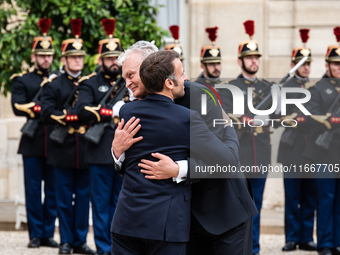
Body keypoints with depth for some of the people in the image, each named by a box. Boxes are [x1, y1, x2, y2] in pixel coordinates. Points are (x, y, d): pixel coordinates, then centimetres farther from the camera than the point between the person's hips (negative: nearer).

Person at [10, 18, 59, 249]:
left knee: (53, 192, 5)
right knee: (33, 191, 1)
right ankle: (36, 235, 8)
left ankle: (48, 234, 12)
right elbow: (18, 107, -9)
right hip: (33, 144, -2)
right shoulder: (22, 81, 5)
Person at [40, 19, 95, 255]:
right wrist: (70, 117, -16)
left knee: (84, 197, 6)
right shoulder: (53, 84, 3)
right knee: (64, 198, 4)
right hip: (63, 148, -2)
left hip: (86, 148, 2)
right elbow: (47, 112, -8)